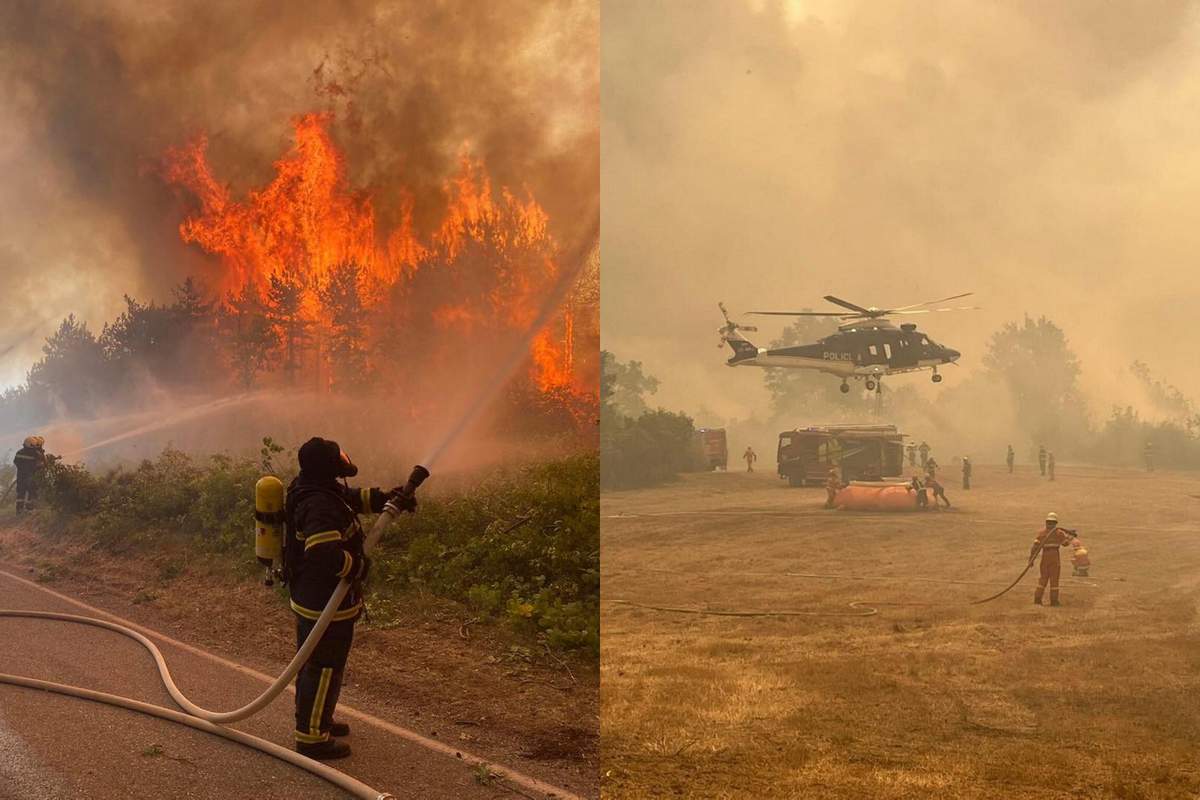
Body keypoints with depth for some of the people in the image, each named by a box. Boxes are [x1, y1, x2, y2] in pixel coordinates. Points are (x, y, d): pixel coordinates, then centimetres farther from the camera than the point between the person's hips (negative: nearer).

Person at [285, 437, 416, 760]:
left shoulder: (313, 491, 4)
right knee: (325, 667, 1)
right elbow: (324, 554, -40)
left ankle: (314, 720, 40)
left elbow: (354, 498, 20)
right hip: (327, 603, -10)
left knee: (313, 663, 23)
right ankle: (312, 737, 9)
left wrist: (389, 498, 7)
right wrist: (358, 566, -24)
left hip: (309, 597, 10)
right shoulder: (320, 506, -29)